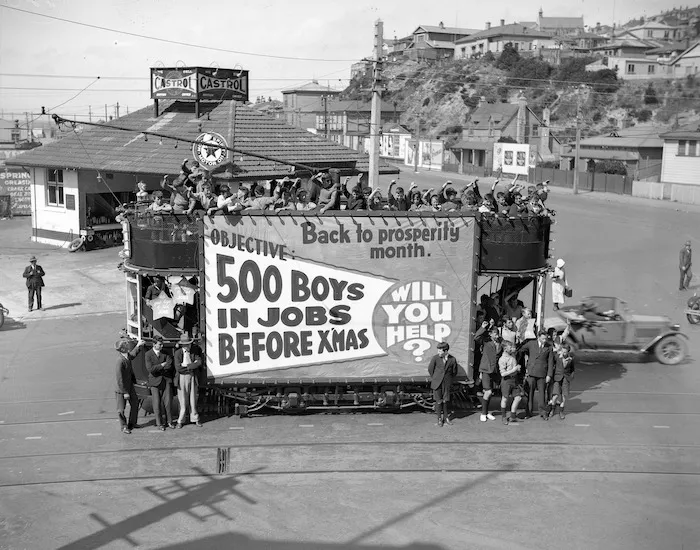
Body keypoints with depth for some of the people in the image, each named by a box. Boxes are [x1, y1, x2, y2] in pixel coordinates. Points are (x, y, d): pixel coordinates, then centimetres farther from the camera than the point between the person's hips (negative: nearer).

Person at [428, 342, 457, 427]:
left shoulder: (452, 359, -8)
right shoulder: (435, 358, -10)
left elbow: (454, 372, 8)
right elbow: (430, 369, 4)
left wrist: (449, 380, 11)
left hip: (446, 384, 1)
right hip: (437, 384, -1)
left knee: (445, 401, 5)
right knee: (438, 401, 3)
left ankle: (446, 417, 22)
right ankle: (439, 419, 15)